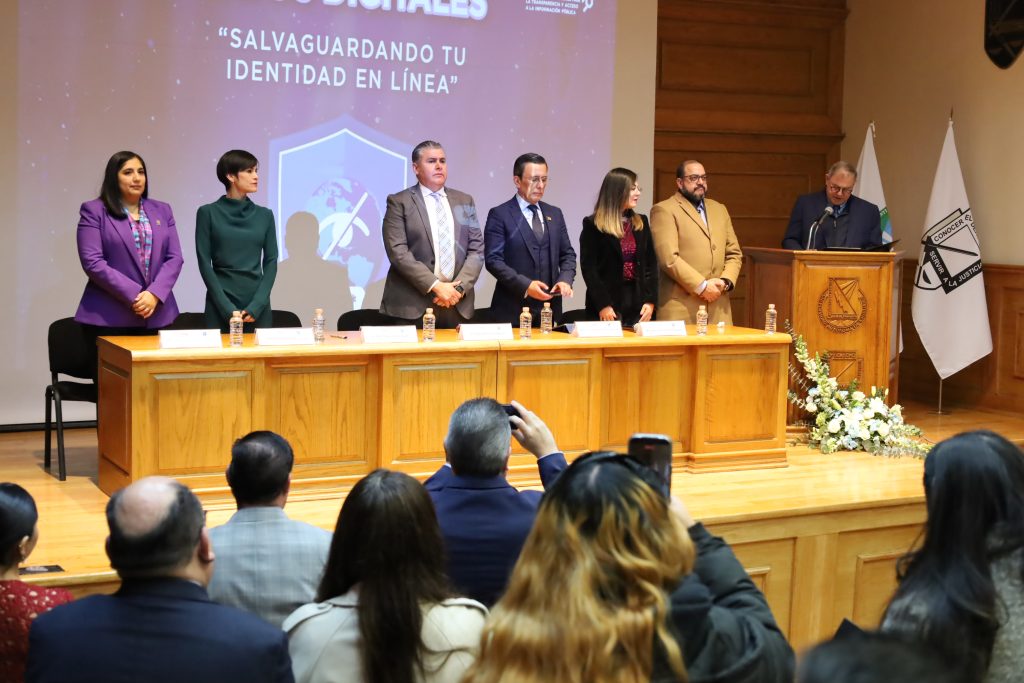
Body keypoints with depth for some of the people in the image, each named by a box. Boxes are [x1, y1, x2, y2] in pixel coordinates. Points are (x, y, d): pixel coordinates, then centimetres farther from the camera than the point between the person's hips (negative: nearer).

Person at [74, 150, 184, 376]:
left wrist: (154, 294, -9)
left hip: (157, 316, 3)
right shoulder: (94, 211, 3)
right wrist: (134, 296, -13)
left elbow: (175, 258, 8)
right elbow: (92, 262, -7)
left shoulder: (162, 211, 15)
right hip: (109, 318, -3)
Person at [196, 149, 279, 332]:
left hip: (258, 306, 3)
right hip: (221, 305, -3)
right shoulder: (208, 213, -1)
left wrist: (257, 306, -8)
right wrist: (227, 308, -12)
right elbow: (205, 264, -5)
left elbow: (271, 261, 4)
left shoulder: (264, 215, 8)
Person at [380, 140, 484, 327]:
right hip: (412, 305, -3)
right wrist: (435, 286, -15)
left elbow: (477, 250, 8)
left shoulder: (464, 201, 14)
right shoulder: (399, 202, 1)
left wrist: (459, 287, -8)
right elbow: (398, 252, -9)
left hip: (458, 305, 3)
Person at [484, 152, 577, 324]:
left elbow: (567, 254, 16)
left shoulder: (555, 214, 14)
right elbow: (493, 259, -9)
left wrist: (565, 280, -4)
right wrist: (525, 285, -19)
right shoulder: (499, 215, -3)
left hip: (550, 308, 5)